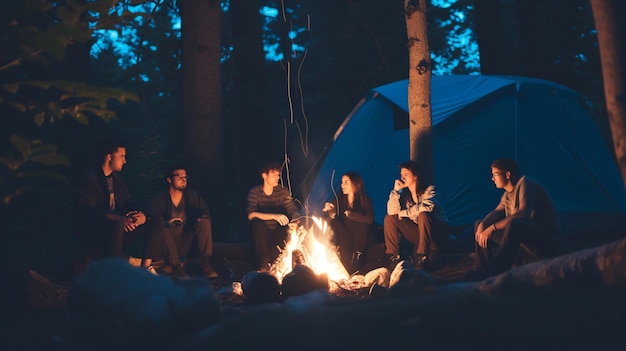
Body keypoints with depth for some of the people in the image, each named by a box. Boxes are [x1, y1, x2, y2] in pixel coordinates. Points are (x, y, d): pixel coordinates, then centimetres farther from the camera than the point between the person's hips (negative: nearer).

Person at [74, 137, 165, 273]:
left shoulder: (117, 178, 17)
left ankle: (146, 266, -14)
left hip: (118, 226, 8)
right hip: (91, 232, -8)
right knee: (116, 226, -40)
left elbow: (130, 202, 14)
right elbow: (87, 209, -21)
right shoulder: (89, 178, -8)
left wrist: (141, 214, -12)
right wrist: (117, 219, -33)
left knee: (157, 222, -2)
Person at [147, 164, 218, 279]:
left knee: (204, 222, -20)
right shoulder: (159, 198, 0)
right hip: (170, 242, -2)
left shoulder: (192, 196, 9)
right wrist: (167, 222, -29)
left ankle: (206, 264, -29)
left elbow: (205, 212, 4)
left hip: (188, 242, 3)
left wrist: (203, 217, -21)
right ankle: (176, 266, -33)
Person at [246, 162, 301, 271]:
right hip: (261, 234, -2)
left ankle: (275, 262, -10)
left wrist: (295, 222, -34)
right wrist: (274, 216, -36)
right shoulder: (255, 192, -8)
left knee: (290, 229, -29)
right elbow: (251, 215, -24)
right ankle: (264, 263, -23)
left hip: (278, 234, 2)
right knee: (257, 223, -34)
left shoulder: (283, 192, 0)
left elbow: (294, 212, -8)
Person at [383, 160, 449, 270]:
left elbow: (426, 207, -33)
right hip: (418, 233, 6)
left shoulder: (429, 190, -12)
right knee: (390, 218, -8)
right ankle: (393, 256, -12)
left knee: (423, 215, -36)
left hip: (438, 233, -5)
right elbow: (392, 211, -13)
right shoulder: (404, 194, 3)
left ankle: (422, 258, -35)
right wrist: (396, 190, -15)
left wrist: (403, 213, -21)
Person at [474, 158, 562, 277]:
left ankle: (494, 274, -36)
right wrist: (482, 225, -19)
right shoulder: (507, 195, 10)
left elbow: (523, 214, -28)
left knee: (515, 224, -40)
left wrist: (493, 227, -30)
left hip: (547, 241, -9)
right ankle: (483, 273, 0)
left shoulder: (525, 183, -15)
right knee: (480, 225, 7)